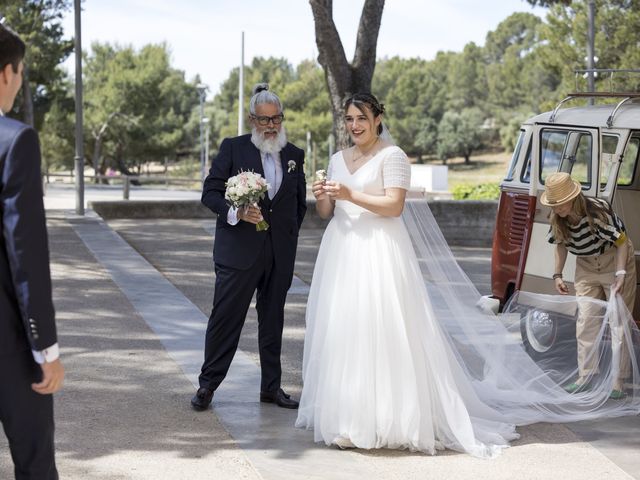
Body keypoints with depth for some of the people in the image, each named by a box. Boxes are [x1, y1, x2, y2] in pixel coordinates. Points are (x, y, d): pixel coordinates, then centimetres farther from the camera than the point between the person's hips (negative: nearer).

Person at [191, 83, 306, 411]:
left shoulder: (294, 155, 10)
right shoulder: (233, 148, -1)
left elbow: (300, 203, 19)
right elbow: (210, 192, -5)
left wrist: (290, 236, 10)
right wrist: (236, 212, -21)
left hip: (280, 255, 4)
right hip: (239, 250, -4)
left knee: (273, 321, 11)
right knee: (225, 318, -2)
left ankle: (271, 387, 20)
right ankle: (207, 384, 10)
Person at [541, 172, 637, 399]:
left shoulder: (597, 212, -31)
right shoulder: (558, 219, -14)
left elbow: (622, 242, -25)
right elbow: (561, 244, 5)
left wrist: (620, 274, -33)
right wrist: (558, 274, -4)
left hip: (615, 263, -5)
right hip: (586, 268, 5)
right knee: (586, 319, 2)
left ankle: (618, 380, 2)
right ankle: (586, 375, 9)